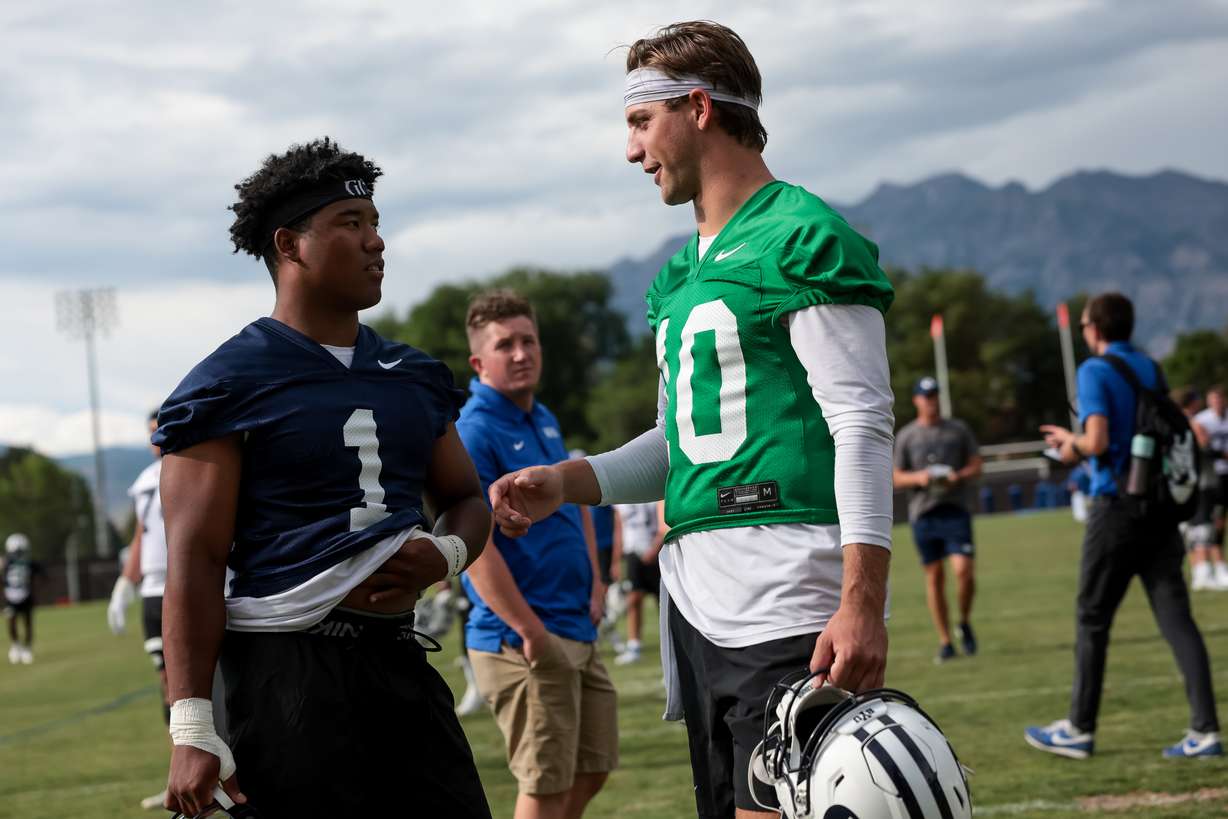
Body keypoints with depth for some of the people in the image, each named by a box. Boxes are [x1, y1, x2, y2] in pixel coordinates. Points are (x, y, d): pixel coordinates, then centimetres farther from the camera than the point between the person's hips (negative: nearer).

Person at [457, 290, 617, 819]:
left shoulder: (544, 420, 13)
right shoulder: (473, 433, -15)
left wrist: (594, 584, 12)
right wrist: (529, 631, -22)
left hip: (578, 633, 9)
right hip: (523, 643, -9)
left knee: (592, 770, 15)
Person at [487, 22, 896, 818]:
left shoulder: (802, 238, -7)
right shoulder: (682, 276, 20)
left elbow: (862, 424, -13)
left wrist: (863, 602, -20)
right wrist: (566, 481, 12)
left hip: (788, 604, -8)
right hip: (698, 603, 9)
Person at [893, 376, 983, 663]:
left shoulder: (958, 429, 10)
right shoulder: (905, 435, 9)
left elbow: (976, 465, 10)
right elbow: (896, 477, 10)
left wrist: (959, 476, -10)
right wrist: (918, 477, -10)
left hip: (956, 508, -1)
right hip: (923, 511, 1)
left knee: (964, 569, -16)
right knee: (934, 577, 2)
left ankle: (965, 623, 10)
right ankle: (945, 642, 9)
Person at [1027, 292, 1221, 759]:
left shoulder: (1095, 372, -9)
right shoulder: (1151, 370, 13)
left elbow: (1096, 441, -20)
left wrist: (1071, 444, 3)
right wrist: (1076, 440, 24)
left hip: (1116, 508, -6)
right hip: (1161, 508, 6)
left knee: (1092, 620, 6)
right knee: (1176, 619, 2)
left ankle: (1079, 730, 14)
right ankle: (1205, 730, -5)